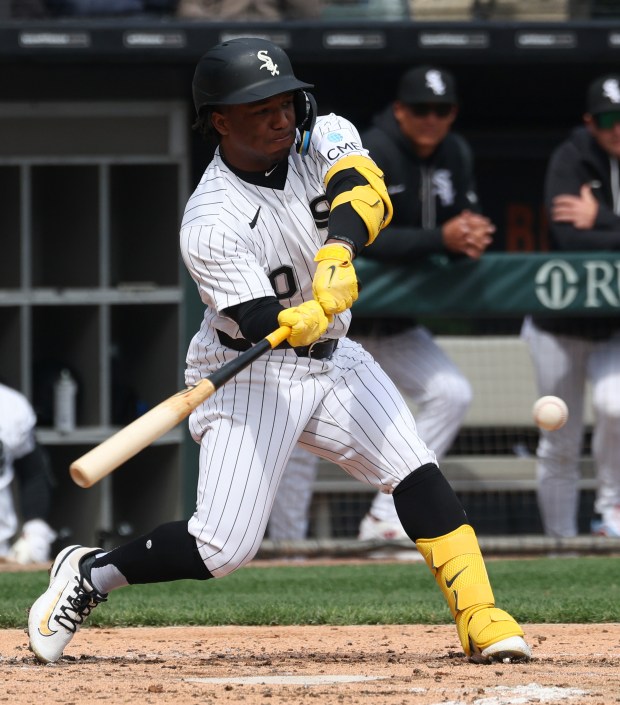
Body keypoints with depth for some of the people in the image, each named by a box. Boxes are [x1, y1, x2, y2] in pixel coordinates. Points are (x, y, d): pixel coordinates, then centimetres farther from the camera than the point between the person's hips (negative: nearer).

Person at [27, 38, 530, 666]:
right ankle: (89, 575, 12)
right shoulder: (209, 225, -23)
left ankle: (478, 617, -7)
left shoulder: (322, 139, -7)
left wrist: (338, 252, -46)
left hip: (332, 358, 6)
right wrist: (301, 323, -51)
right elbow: (261, 322, -28)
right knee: (223, 549, -10)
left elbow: (365, 191, -27)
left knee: (417, 474, -11)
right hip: (250, 375, -6)